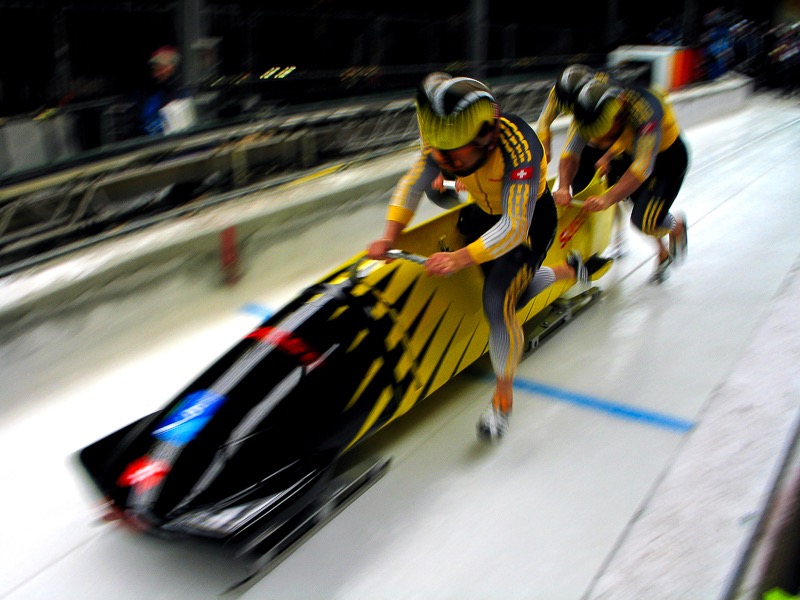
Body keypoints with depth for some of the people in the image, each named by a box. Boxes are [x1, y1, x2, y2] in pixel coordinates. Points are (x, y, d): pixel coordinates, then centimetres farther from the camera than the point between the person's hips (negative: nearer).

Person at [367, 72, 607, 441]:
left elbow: (514, 229, -41)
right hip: (486, 213, 7)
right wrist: (389, 237, -29)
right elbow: (412, 184, -15)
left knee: (498, 302, -23)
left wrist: (460, 259, -50)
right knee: (509, 299, 19)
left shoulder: (519, 147, -38)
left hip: (530, 220, -7)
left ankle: (503, 396, -4)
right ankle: (571, 271, 47)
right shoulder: (444, 138, -21)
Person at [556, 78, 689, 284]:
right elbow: (570, 153, -25)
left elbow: (643, 167, -44)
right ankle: (663, 254, 39)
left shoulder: (645, 110, -40)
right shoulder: (589, 111, -24)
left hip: (668, 158, -5)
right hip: (632, 153, 6)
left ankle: (677, 226, 19)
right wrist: (563, 187, -42)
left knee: (644, 221, -15)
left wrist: (608, 198, -54)